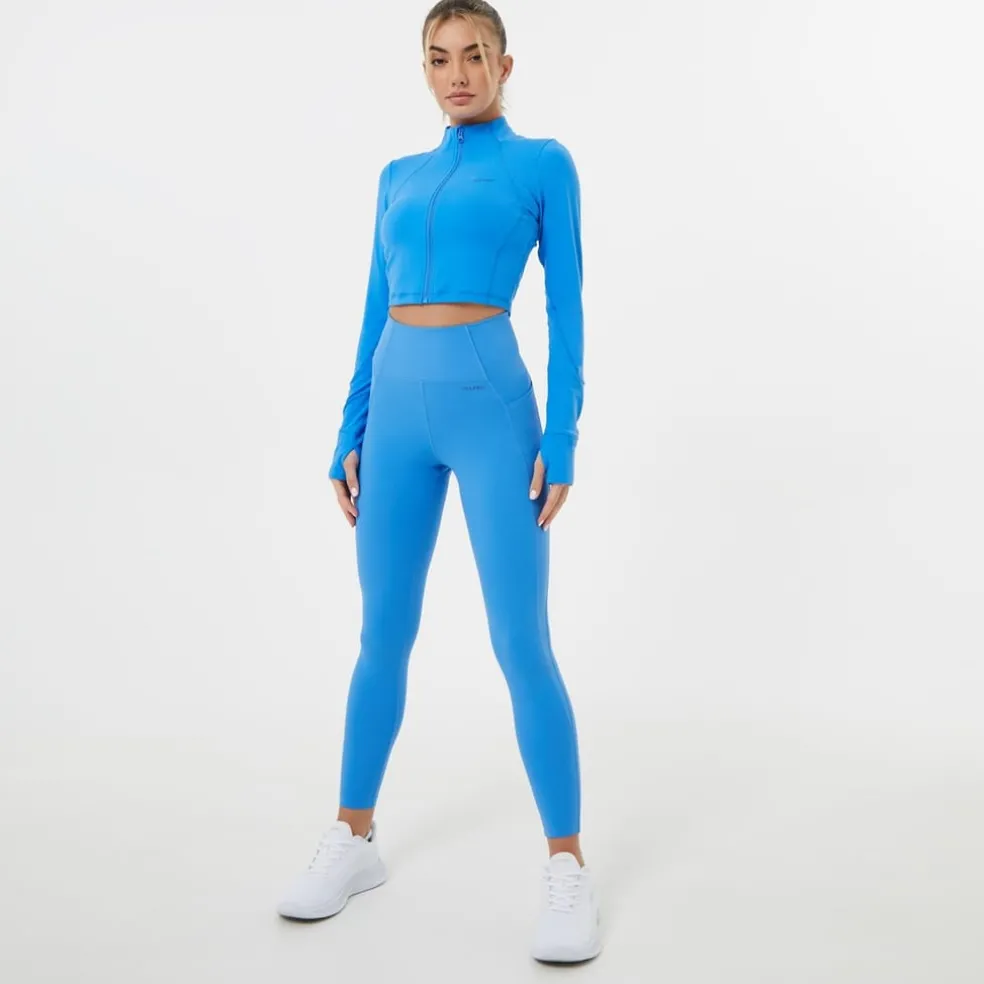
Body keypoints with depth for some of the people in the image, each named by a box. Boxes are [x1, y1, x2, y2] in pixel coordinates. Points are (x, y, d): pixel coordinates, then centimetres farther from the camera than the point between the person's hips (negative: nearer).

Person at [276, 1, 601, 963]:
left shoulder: (544, 163, 5)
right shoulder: (398, 179, 18)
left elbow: (566, 311, -1)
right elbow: (376, 314, 16)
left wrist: (561, 439, -10)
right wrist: (349, 436, 10)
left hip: (492, 408, -4)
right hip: (397, 411, 5)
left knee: (521, 644, -6)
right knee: (383, 636, 10)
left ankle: (567, 867, 7)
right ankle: (354, 838, 24)